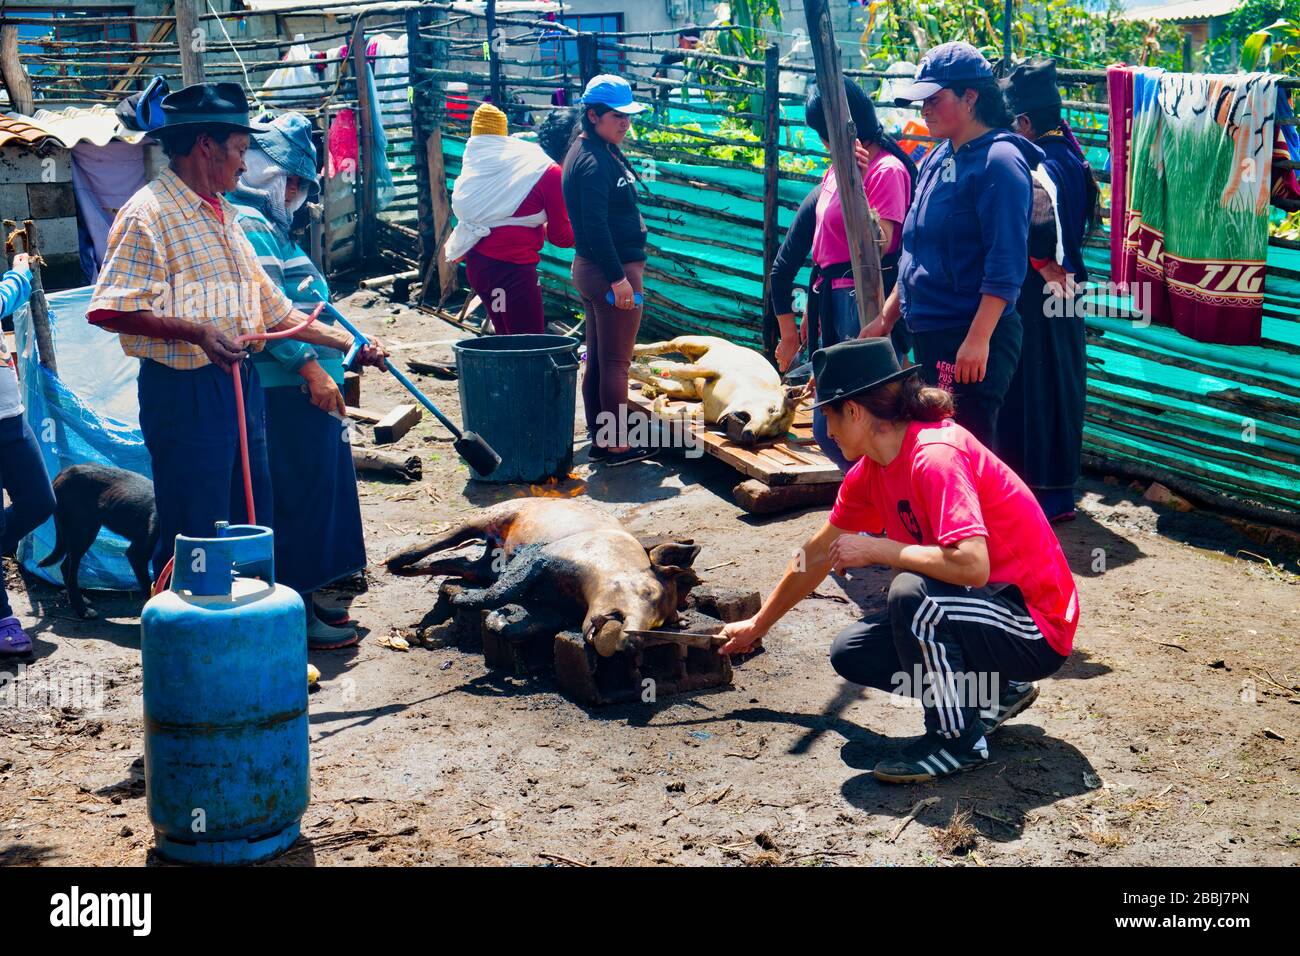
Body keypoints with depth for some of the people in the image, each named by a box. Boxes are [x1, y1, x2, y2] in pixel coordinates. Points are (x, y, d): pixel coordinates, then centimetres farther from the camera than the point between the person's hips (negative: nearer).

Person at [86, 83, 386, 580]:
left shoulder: (222, 216, 18)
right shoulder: (149, 214, -11)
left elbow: (271, 307, 21)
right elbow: (110, 310, -19)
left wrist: (347, 343, 15)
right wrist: (196, 332, -27)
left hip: (240, 384, 9)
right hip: (185, 392, -9)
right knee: (197, 538, -4)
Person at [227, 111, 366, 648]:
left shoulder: (271, 228, 20)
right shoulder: (249, 228, -13)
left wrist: (351, 344, 31)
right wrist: (311, 367, -24)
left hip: (302, 385, 11)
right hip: (285, 389, -11)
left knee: (318, 491, 16)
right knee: (298, 496, -6)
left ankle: (306, 597, 25)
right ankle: (295, 614, 1)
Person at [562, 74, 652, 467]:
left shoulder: (596, 150, 14)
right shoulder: (595, 161, -18)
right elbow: (596, 225, -23)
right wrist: (618, 277, -23)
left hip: (589, 269, 10)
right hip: (613, 270, -10)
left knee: (598, 358, 14)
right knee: (616, 361, -4)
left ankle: (598, 439, 21)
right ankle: (617, 445, 3)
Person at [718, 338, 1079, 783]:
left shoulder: (935, 455, -26)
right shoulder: (871, 471, 2)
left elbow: (971, 565, -39)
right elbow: (819, 553, 16)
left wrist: (874, 549, -25)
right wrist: (758, 625, 25)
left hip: (1036, 627, -9)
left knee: (912, 593, -33)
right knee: (850, 654, 5)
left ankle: (958, 739, -12)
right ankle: (997, 691, 14)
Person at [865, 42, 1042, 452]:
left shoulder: (999, 160, -12)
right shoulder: (937, 158, 14)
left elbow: (1005, 265, -18)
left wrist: (978, 339, -23)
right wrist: (887, 316, 20)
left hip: (972, 342, -9)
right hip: (928, 334, 9)